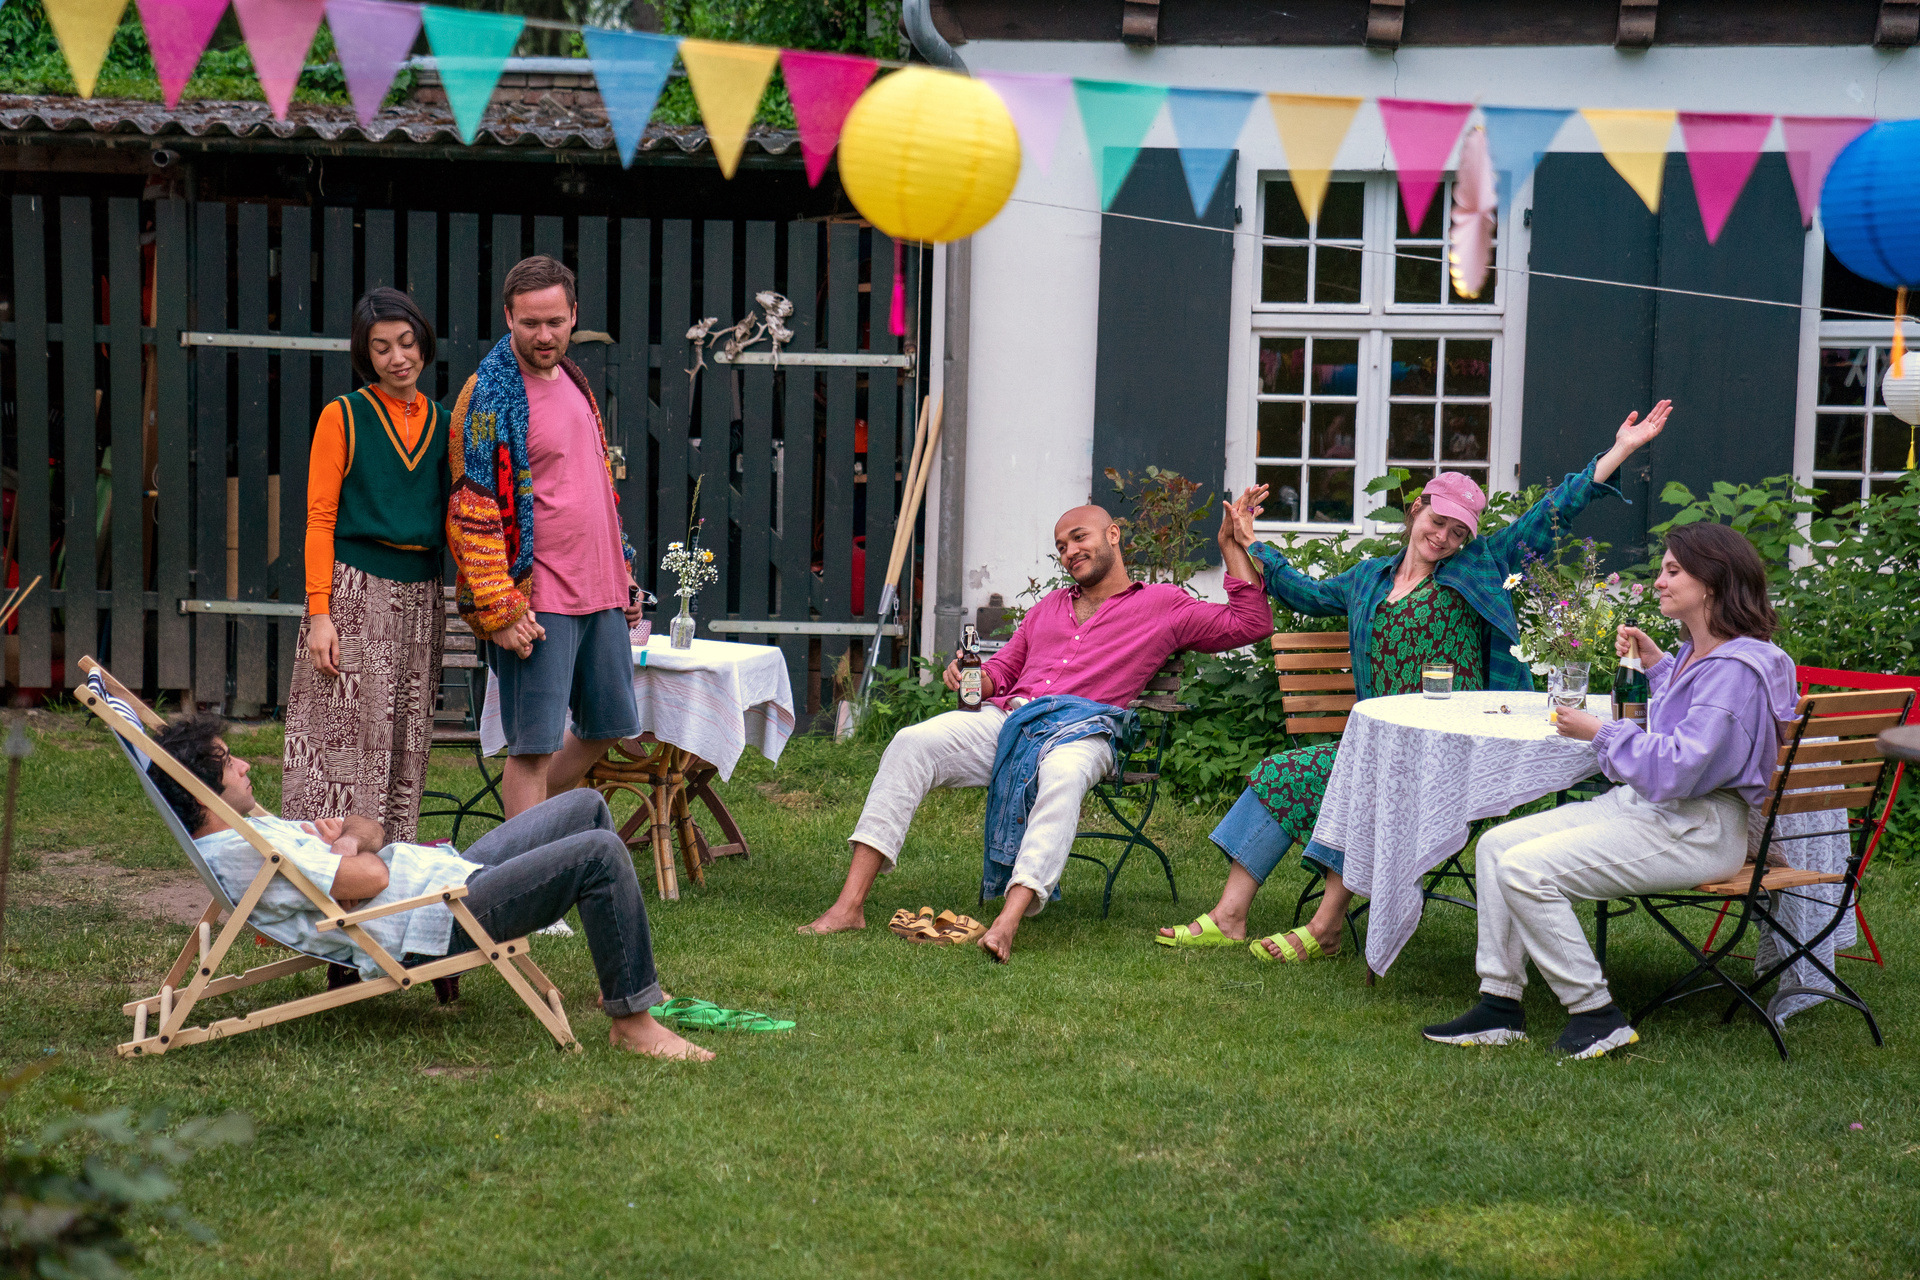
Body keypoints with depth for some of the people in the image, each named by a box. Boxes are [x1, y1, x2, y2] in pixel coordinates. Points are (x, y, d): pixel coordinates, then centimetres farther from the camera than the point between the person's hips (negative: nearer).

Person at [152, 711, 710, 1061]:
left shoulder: (253, 828, 13)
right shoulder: (242, 851, -21)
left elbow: (370, 829, 17)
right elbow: (371, 878, -26)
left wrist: (350, 837, -6)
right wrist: (349, 851, -3)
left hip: (450, 871, 11)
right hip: (444, 920, -11)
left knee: (585, 806, 16)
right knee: (601, 852, -20)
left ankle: (624, 979, 21)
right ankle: (633, 1023, -10)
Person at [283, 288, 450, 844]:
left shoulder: (442, 424, 12)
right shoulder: (343, 417, 0)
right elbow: (320, 519, -3)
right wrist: (319, 611, -11)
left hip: (420, 600, 5)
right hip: (353, 593, -4)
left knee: (404, 750, 6)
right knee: (343, 742, -7)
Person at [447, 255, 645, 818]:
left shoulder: (572, 380, 14)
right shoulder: (490, 396, -11)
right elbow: (472, 512, -15)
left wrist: (623, 574, 21)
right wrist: (498, 611, -20)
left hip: (600, 592, 8)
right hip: (537, 599, -8)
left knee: (605, 727, 15)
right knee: (533, 745, -5)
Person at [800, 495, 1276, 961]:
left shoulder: (1164, 605, 18)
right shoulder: (1050, 606, 34)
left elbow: (1251, 623, 14)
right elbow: (1004, 667, 35)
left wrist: (1232, 545, 10)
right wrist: (974, 677, 11)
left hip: (1081, 730, -4)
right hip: (1006, 717, 5)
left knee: (1063, 777, -42)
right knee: (911, 742, -23)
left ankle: (1008, 925, -56)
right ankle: (850, 905, -29)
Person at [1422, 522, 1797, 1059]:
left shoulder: (1737, 669, -18)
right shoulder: (1697, 653, 14)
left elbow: (1679, 768, -26)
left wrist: (1601, 732, -15)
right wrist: (1655, 663, 23)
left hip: (1694, 832, -11)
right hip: (1641, 806, 11)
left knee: (1526, 871, -22)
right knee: (1497, 844, 3)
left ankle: (1595, 1013, -11)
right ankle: (1500, 1004, 3)